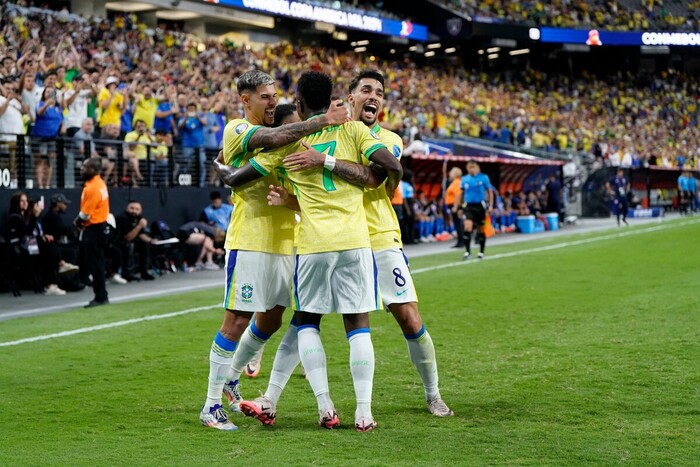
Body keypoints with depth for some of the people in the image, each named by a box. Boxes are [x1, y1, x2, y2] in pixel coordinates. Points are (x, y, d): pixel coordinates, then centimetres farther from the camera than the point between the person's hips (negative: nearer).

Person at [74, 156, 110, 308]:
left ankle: (100, 298, -3)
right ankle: (101, 296, 19)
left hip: (93, 230, -10)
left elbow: (85, 213, -18)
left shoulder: (92, 187, -20)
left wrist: (78, 222, 1)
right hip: (100, 227, 10)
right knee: (96, 264, 14)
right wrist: (80, 220, 6)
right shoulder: (99, 183, 12)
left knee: (95, 265, -6)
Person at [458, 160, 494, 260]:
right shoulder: (464, 179, 4)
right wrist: (461, 205, 13)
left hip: (480, 206, -1)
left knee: (481, 229, 8)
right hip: (468, 206, 1)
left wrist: (490, 205, -4)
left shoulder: (483, 178, -3)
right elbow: (462, 193, 15)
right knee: (467, 227, -18)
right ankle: (468, 251, -11)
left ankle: (481, 252, 23)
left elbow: (490, 191, 3)